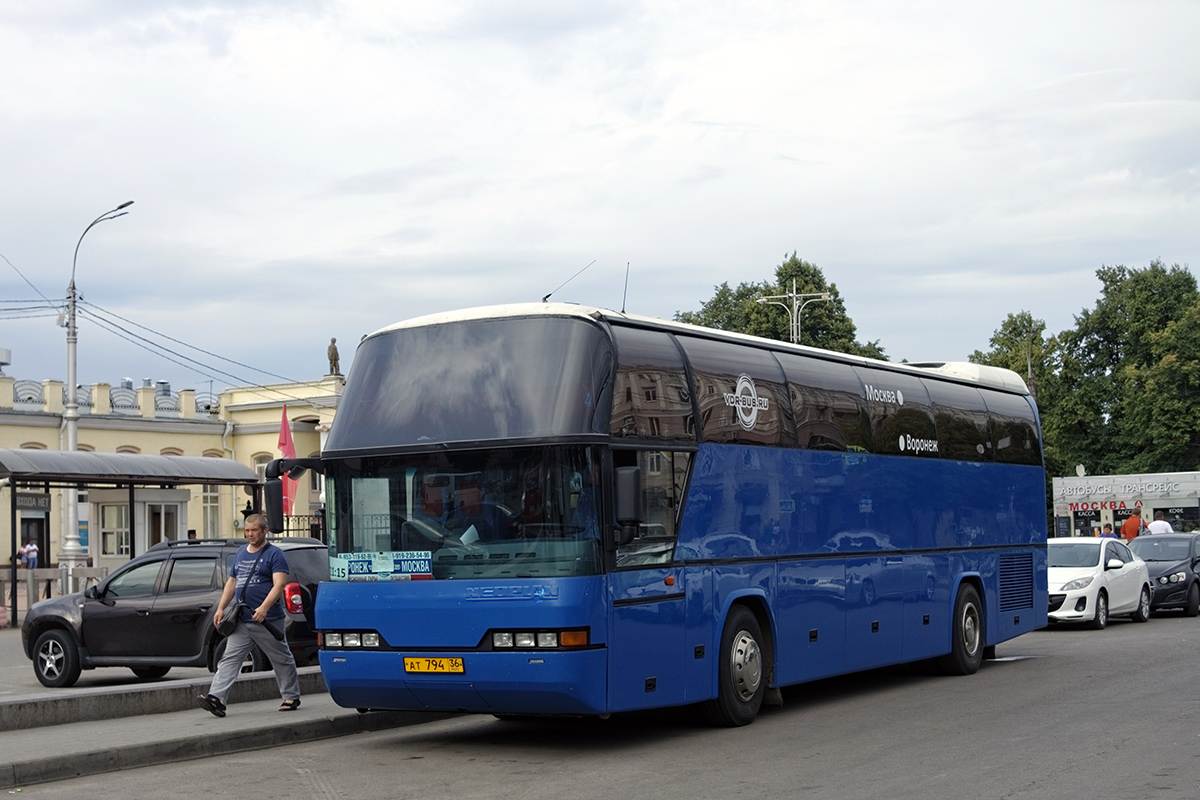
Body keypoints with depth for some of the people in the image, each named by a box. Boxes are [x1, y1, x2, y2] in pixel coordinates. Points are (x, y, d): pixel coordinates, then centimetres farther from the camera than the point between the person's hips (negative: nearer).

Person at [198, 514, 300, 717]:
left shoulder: (274, 554, -5)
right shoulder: (241, 553, 16)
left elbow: (279, 584, -16)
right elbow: (231, 582, 23)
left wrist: (264, 608, -29)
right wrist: (220, 608, 13)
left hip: (268, 621, -6)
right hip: (241, 620, 6)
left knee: (282, 660, 7)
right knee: (230, 659, -6)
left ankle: (291, 697, 21)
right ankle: (216, 697, -15)